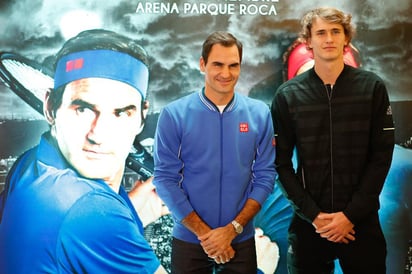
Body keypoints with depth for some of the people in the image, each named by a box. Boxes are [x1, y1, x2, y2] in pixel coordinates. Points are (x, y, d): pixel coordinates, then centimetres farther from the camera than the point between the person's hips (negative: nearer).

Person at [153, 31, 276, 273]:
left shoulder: (259, 113, -2)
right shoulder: (174, 114, -8)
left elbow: (265, 176, -3)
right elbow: (165, 179, -9)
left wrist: (232, 229, -11)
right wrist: (204, 233, -12)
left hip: (241, 240, 1)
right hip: (189, 240, -1)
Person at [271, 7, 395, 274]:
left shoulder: (373, 87, -1)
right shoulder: (287, 95, -2)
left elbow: (382, 155, -3)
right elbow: (281, 162, -1)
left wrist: (352, 214, -10)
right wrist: (313, 214, -10)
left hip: (362, 219, 0)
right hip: (308, 220, 0)